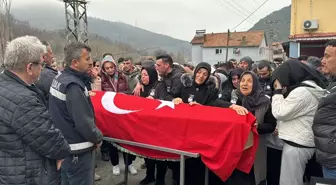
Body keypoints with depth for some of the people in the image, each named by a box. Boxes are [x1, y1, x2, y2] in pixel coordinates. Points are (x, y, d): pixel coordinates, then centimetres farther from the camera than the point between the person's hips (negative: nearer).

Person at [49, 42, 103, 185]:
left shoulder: (59, 79, 6)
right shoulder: (73, 86, -24)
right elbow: (83, 122, -25)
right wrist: (98, 138, -10)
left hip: (64, 146, 9)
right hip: (77, 151, -9)